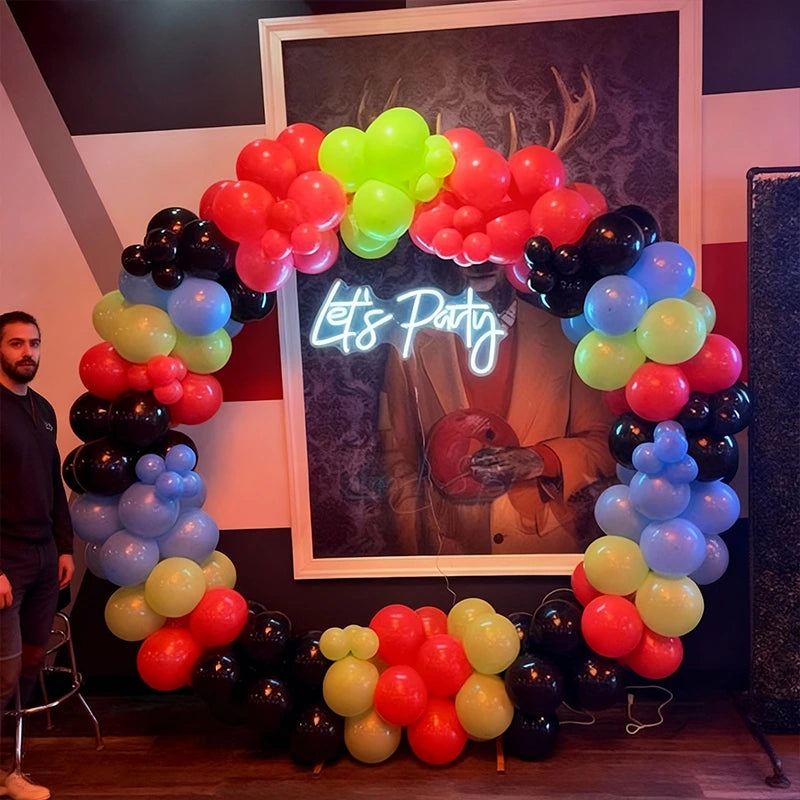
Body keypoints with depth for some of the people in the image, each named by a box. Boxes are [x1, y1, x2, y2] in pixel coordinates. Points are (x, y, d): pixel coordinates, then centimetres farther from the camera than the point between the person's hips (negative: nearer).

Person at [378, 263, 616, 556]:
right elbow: (399, 459, 0)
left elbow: (601, 441, -2)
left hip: (549, 544, 1)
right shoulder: (415, 344, -5)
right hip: (451, 549, 0)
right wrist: (413, 558, 0)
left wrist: (538, 460, -21)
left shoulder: (562, 337, -6)